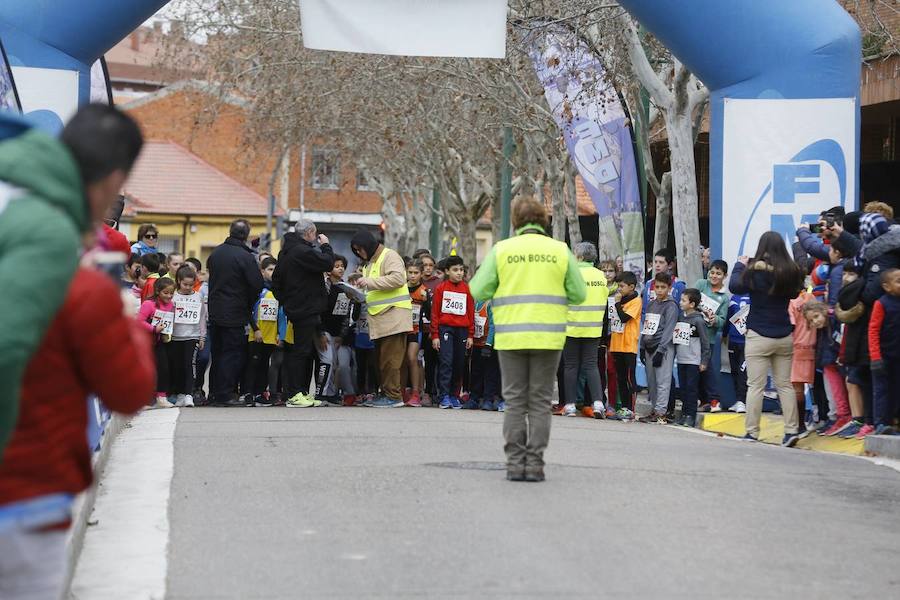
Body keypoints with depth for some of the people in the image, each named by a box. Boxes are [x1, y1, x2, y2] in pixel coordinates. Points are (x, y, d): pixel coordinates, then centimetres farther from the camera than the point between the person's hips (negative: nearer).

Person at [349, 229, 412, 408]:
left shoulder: (389, 256, -6)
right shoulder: (371, 262, 24)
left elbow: (398, 278, -22)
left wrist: (369, 282, -21)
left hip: (393, 315, -10)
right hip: (380, 317, 10)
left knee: (390, 359, -11)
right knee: (381, 358, 10)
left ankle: (394, 396, -9)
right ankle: (385, 393, 14)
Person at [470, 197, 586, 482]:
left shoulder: (501, 250, 0)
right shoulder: (560, 251, 2)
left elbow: (479, 290, -3)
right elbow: (578, 294, 4)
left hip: (511, 337, 0)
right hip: (548, 337, 0)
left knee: (514, 402, 7)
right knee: (540, 402, 5)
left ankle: (515, 462, 3)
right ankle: (535, 464, 1)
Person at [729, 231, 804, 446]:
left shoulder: (755, 270, -14)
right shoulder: (791, 271, -5)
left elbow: (735, 286, -5)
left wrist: (740, 265, 9)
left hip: (758, 336, -4)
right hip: (784, 336, 4)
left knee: (755, 386, 1)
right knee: (784, 385, 12)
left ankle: (752, 432, 1)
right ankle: (791, 430, 9)